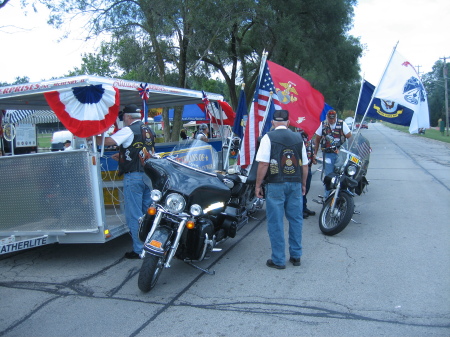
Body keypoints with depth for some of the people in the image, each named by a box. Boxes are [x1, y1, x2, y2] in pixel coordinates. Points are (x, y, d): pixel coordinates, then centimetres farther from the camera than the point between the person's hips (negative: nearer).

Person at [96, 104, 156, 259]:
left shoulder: (128, 130, -9)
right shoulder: (149, 130, 15)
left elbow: (107, 141, -15)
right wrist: (123, 155, 25)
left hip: (134, 176, -8)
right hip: (149, 175, 8)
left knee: (134, 215, -1)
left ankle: (139, 250, 3)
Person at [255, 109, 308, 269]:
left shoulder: (269, 137, -6)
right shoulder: (298, 138, 6)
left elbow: (263, 164, -13)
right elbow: (304, 165, 9)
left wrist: (258, 185, -5)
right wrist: (303, 184, 21)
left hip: (276, 185, -4)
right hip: (295, 184, 4)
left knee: (275, 222, 4)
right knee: (295, 219, 14)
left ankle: (278, 260, 11)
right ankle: (296, 256, 25)